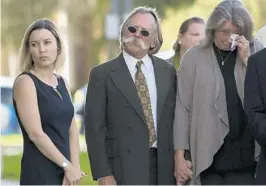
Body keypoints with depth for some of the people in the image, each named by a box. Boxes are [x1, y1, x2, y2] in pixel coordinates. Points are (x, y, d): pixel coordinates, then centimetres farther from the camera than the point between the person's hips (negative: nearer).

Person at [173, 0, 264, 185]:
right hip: (208, 155, -1)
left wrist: (247, 60, -7)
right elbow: (183, 108, 2)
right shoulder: (194, 57, 3)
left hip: (244, 155, 1)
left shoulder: (255, 52, 7)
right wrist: (180, 155, -3)